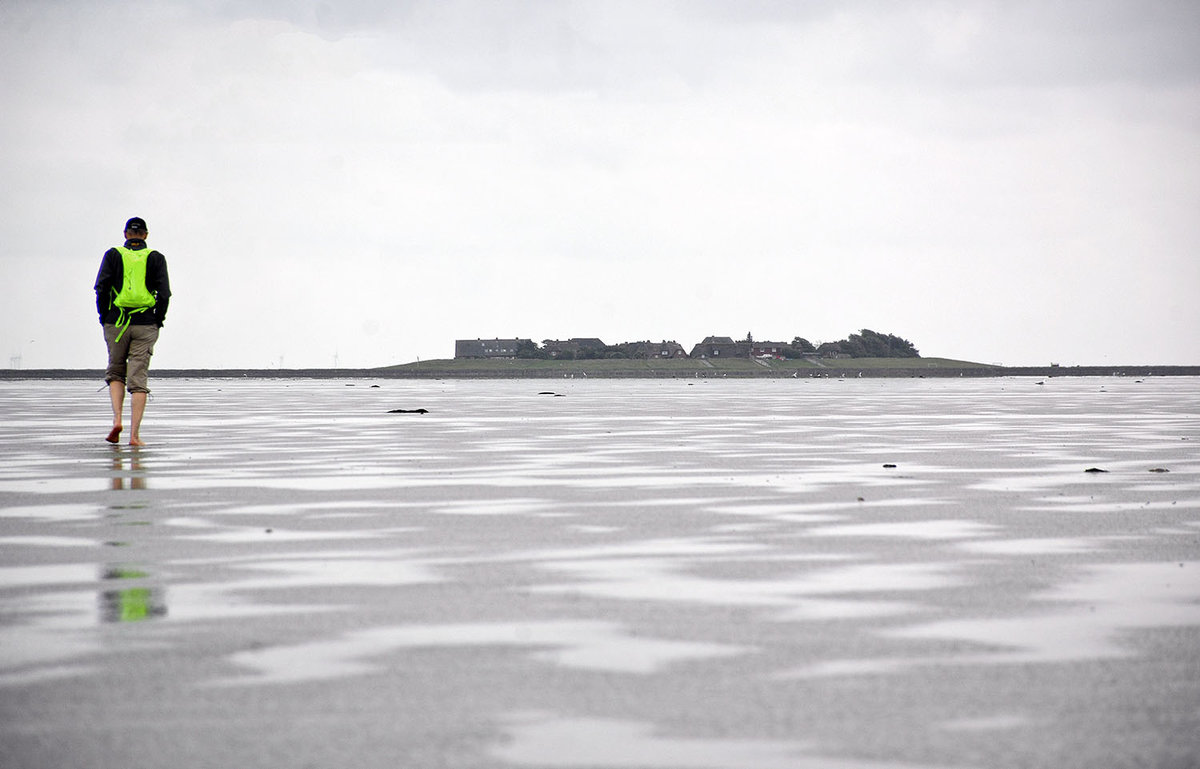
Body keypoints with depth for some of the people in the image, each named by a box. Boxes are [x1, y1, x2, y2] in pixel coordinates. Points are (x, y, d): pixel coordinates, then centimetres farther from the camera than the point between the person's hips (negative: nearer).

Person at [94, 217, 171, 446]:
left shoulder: (113, 255, 4)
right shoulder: (156, 258, 5)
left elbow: (101, 288, -4)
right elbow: (164, 293, -3)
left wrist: (104, 319, 5)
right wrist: (157, 321, 6)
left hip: (116, 324, 0)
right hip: (145, 325, 0)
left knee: (115, 372, 19)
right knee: (138, 379, 1)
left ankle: (117, 419, -3)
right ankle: (134, 435, -5)